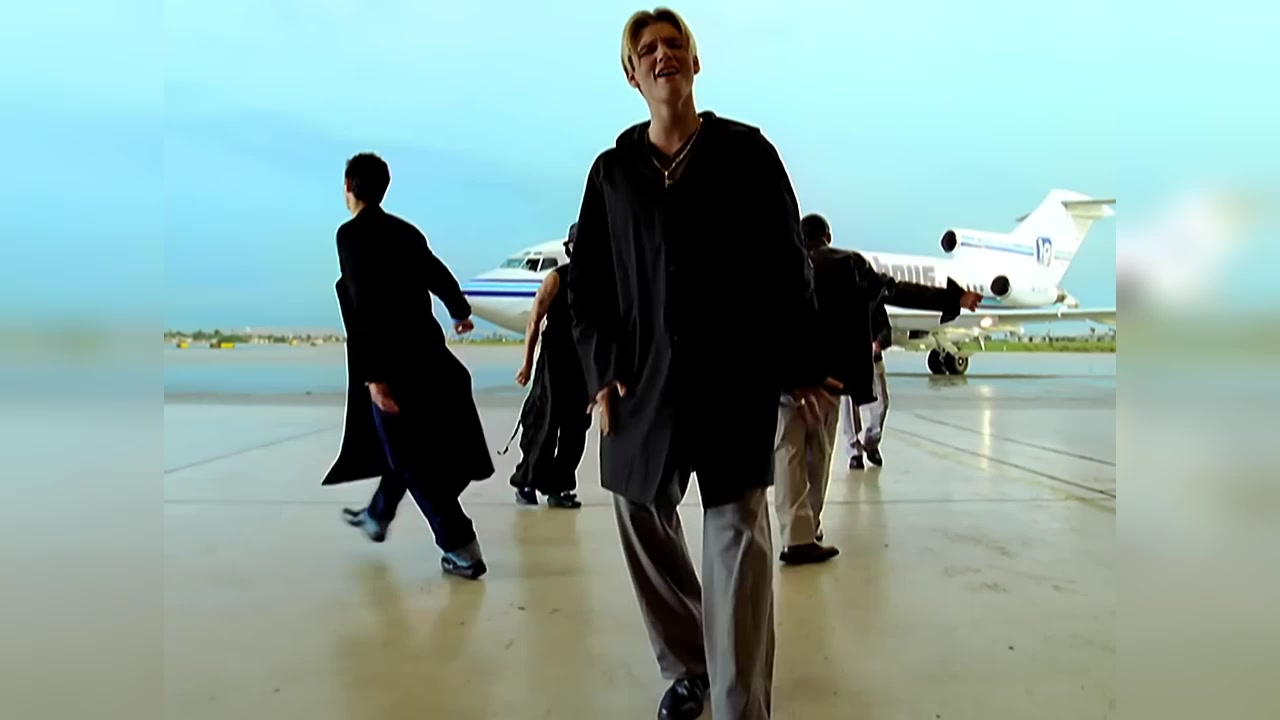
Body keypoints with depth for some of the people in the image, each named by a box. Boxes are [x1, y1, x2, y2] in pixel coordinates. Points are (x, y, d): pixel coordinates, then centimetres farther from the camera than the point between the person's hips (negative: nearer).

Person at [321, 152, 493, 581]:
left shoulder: (352, 234, -12)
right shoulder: (406, 231, 8)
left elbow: (365, 307, -21)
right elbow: (439, 274, 24)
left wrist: (373, 375, -22)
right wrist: (460, 311, 44)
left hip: (390, 364, -7)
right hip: (425, 355, 8)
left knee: (413, 459, 0)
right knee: (406, 447, 22)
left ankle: (462, 549, 2)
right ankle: (377, 517, 44)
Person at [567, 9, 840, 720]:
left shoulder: (747, 151, 2)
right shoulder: (613, 169, 9)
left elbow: (789, 265, 2)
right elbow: (586, 279, 11)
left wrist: (800, 365, -1)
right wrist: (602, 371, 1)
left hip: (736, 378, -3)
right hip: (642, 381, 3)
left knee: (738, 535, -6)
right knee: (644, 524, 10)